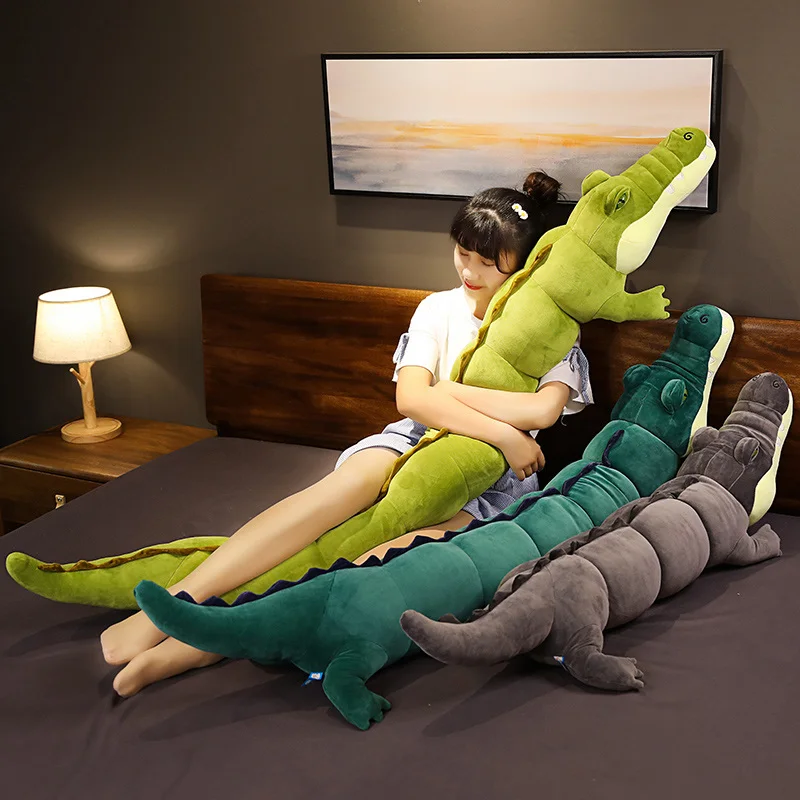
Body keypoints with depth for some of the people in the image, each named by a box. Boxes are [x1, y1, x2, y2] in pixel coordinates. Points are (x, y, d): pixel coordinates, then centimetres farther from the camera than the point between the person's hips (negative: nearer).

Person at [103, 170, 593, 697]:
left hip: (495, 478, -2)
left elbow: (543, 409, -17)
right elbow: (411, 399, -9)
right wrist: (501, 432, -18)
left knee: (408, 554, -34)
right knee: (350, 481, -35)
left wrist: (448, 389, -11)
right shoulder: (440, 309, 9)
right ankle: (178, 602, -45)